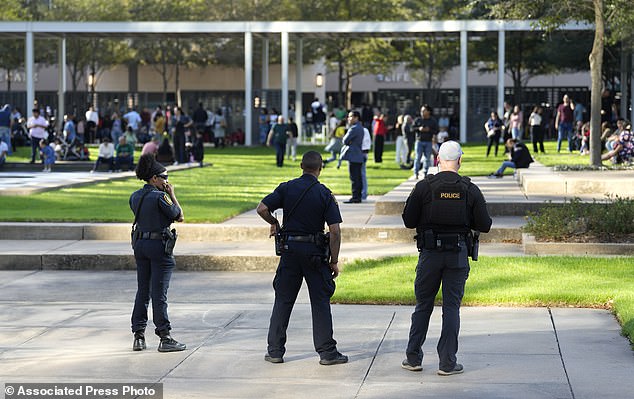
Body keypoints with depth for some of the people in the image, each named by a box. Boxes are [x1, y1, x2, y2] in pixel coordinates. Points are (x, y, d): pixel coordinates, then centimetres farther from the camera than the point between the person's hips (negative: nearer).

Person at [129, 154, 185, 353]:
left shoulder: (135, 197, 6)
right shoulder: (160, 197, -16)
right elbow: (179, 217, -8)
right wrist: (172, 194, 0)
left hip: (140, 244, 7)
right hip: (159, 245, -7)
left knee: (142, 291, 12)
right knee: (159, 292, -4)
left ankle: (139, 336, 13)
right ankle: (165, 338, 0)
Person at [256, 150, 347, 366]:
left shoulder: (286, 188, 0)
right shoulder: (325, 194, -5)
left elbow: (262, 208, -9)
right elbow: (335, 231, -9)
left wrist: (274, 223, 11)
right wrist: (334, 261, -2)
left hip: (290, 248, 2)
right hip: (315, 251, -2)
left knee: (283, 300, 10)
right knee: (320, 302, 4)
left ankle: (275, 351, 11)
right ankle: (327, 352, 4)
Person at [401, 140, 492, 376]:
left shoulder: (424, 187, -6)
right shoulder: (470, 190, -3)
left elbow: (408, 221, -2)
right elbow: (484, 225, -1)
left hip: (430, 253, 0)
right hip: (458, 255, 0)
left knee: (423, 305, 12)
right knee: (451, 307, 5)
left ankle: (413, 358, 15)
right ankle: (447, 363, 4)